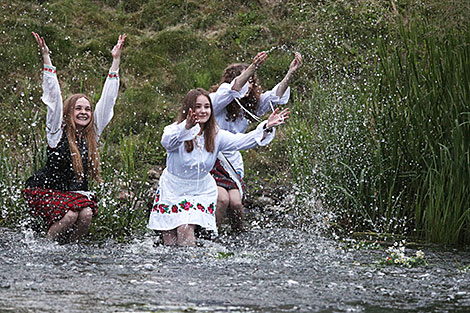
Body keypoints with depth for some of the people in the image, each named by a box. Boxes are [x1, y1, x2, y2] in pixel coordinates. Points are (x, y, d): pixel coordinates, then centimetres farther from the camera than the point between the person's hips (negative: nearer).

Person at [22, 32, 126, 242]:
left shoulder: (93, 132, 2)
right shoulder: (57, 130, -9)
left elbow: (107, 99, 2)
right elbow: (53, 96, -15)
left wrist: (115, 61, 0)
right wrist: (46, 58, -22)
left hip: (76, 192, 5)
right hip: (46, 189, -5)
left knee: (86, 214, -23)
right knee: (69, 215, -28)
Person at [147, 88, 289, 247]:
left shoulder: (216, 135, -8)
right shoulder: (175, 130, -20)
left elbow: (242, 141, -16)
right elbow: (167, 141, -43)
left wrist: (267, 127, -32)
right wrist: (187, 127, -63)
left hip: (201, 191, 1)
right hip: (172, 190, -1)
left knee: (185, 230, -19)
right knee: (170, 242, 2)